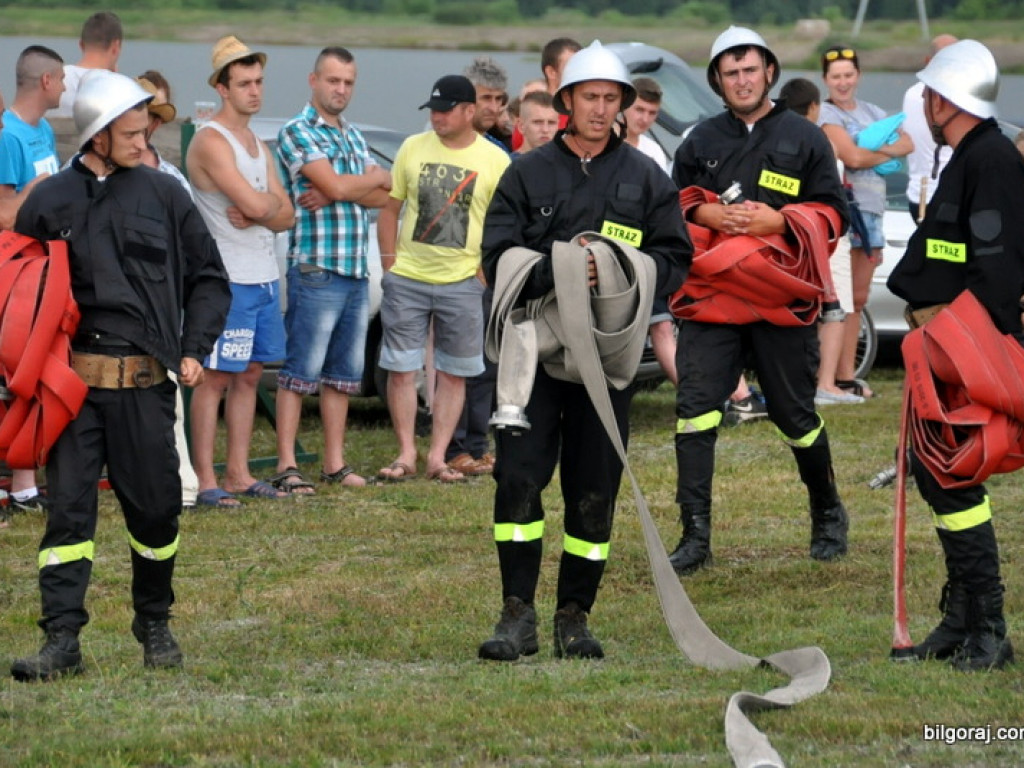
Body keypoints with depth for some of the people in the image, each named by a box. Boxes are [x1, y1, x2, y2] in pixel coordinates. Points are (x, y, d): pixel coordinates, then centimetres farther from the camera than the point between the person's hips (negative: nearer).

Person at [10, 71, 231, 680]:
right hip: (72, 379, -1)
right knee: (69, 508, -4)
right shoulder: (49, 203, 4)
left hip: (145, 383, 1)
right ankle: (62, 640, -4)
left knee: (156, 508, 5)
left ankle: (155, 624, 24)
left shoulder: (163, 195, 6)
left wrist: (194, 350, 3)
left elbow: (209, 279, 13)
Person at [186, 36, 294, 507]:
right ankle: (205, 481, -6)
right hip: (229, 279, -9)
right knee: (215, 378, -6)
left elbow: (286, 215, 11)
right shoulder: (211, 141, -12)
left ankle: (238, 474, 16)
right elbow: (254, 203, -22)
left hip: (265, 276, 9)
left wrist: (258, 214, -9)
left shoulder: (257, 145, 17)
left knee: (249, 376, 11)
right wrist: (267, 206, 0)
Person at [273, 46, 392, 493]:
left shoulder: (353, 137, 19)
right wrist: (376, 178, 3)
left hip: (356, 271, 7)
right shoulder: (297, 132, -5)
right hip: (315, 268, -7)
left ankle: (335, 462, 15)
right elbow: (334, 186, -16)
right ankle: (286, 466, -5)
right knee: (301, 370, -7)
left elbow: (384, 197, 7)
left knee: (344, 372, 9)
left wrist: (338, 191, -11)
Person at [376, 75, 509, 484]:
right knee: (401, 368, 1)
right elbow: (390, 208, 11)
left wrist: (486, 270, -5)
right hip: (407, 279, 1)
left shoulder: (494, 160, -2)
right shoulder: (413, 148, 5)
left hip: (462, 281, -1)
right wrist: (389, 263, 3)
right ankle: (406, 453, 10)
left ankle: (438, 456, 11)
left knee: (453, 374, 4)